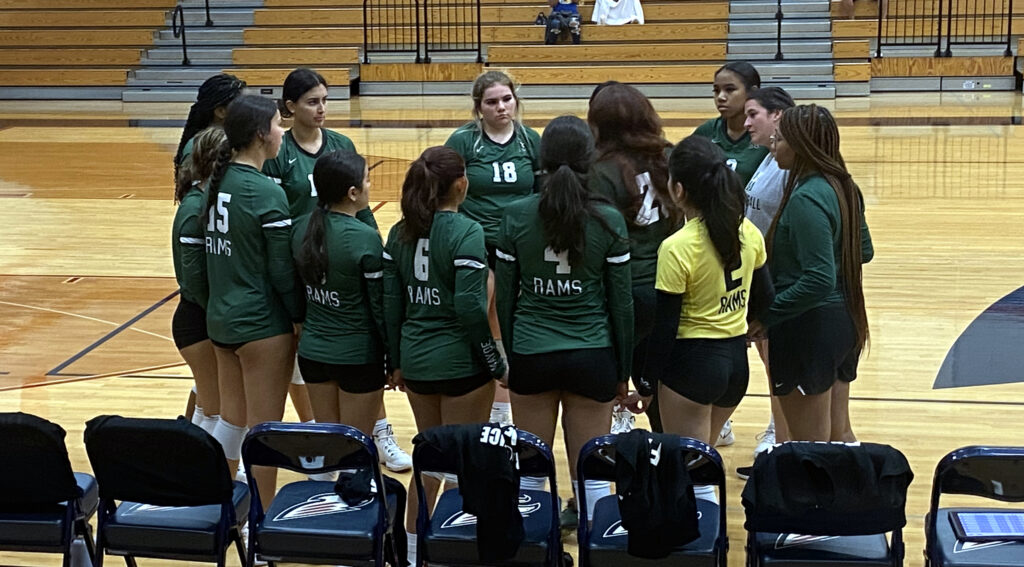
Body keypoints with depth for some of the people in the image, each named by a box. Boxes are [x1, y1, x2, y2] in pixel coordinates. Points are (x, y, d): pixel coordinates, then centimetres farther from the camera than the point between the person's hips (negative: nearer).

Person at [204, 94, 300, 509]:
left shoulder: (216, 181, 4)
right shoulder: (266, 192, -18)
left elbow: (210, 251, 10)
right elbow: (282, 268, -16)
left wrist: (222, 298, 18)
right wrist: (300, 318, -5)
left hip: (220, 316, 8)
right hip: (262, 323, -8)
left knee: (231, 419, 19)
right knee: (264, 428, 3)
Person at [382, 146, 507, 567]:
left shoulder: (400, 232, 3)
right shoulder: (465, 232, -16)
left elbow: (391, 305, 6)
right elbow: (470, 308, -19)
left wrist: (396, 362, 16)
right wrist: (497, 365, -9)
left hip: (416, 359, 6)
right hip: (461, 362, -6)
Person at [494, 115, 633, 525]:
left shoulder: (516, 217, -5)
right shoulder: (608, 221, -7)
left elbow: (505, 297, 1)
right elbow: (620, 303, -2)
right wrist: (623, 370, 8)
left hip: (531, 355, 1)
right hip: (592, 357, -1)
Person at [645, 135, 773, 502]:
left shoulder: (676, 248, -19)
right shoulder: (748, 233, -1)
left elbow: (665, 326, -15)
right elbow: (764, 300, 8)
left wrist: (648, 383, -6)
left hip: (693, 361, -7)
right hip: (737, 358, 7)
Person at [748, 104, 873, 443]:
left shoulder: (806, 199, -22)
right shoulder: (843, 187, 5)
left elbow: (818, 280, -27)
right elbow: (864, 251, 16)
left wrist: (765, 317, -21)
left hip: (809, 326, -9)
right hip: (844, 319, 9)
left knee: (811, 445, 4)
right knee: (839, 435, 20)